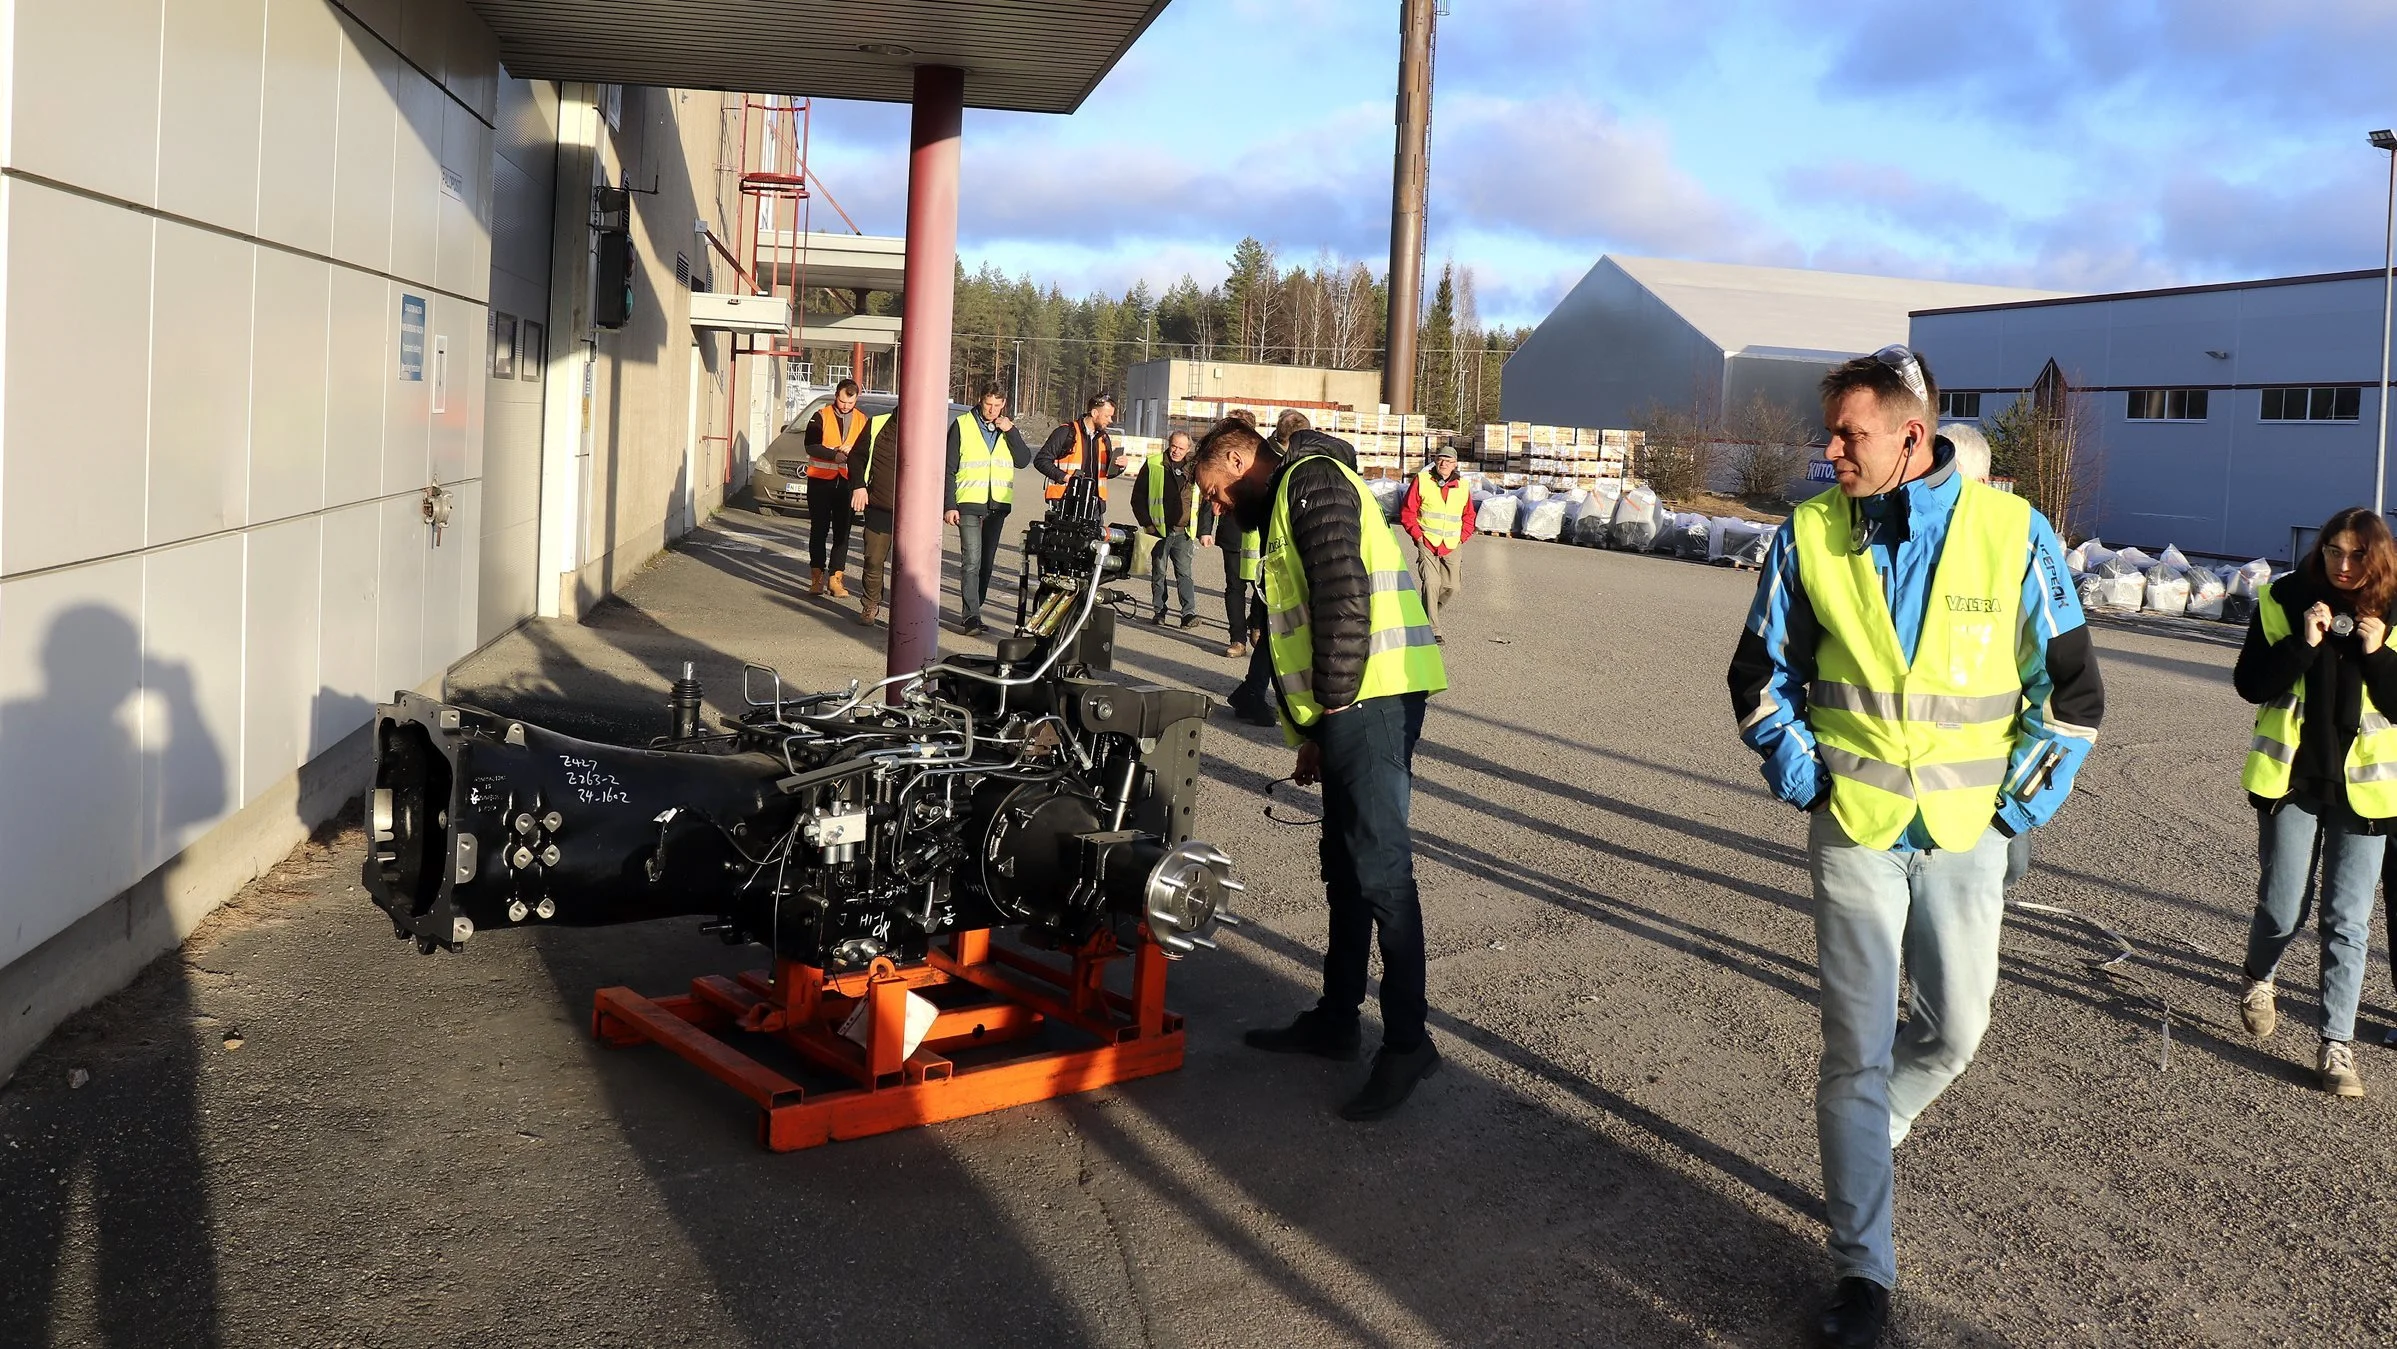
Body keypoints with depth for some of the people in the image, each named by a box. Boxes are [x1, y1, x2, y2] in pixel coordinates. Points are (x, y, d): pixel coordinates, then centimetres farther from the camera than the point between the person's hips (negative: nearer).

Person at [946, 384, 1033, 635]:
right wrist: (949, 505, -8)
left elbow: (1023, 461, -1)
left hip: (998, 504, 4)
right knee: (972, 560, -13)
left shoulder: (1008, 427, 10)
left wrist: (1011, 433, -12)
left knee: (987, 560, 10)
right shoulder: (963, 425, -1)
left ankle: (974, 610, 20)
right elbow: (949, 468, -1)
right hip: (969, 503, -4)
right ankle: (972, 617, -15)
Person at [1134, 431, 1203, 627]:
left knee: (1184, 572, -4)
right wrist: (1147, 523, -3)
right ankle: (1159, 612, 13)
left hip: (1183, 532, 1)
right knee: (1158, 572, 6)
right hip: (1159, 530, -1)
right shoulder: (1153, 465, 1)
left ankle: (1189, 613, -8)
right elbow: (1138, 497, 4)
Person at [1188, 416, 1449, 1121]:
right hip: (1353, 704, 11)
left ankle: (1407, 1041, -4)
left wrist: (1334, 698, -14)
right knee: (1346, 867, 15)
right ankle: (1336, 1018, 25)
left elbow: (1345, 594, -18)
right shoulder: (1288, 507, 28)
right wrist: (1314, 735, 25)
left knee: (1379, 868, -9)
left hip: (1370, 697, -11)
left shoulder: (1312, 481, -5)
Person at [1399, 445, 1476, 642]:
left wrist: (1461, 538, 6)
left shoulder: (1463, 486, 4)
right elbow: (1407, 511, -1)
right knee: (1431, 584, -15)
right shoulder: (1421, 480, -5)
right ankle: (1433, 630, -10)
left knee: (1452, 587, 3)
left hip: (1451, 546, 4)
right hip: (1427, 543, -4)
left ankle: (1429, 610, 32)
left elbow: (1469, 516, 17)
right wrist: (1417, 535, -7)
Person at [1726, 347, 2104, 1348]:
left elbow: (2072, 683, 1)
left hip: (1967, 832, 1)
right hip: (1855, 827, -1)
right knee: (1858, 1048, 0)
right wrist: (1799, 776, -2)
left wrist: (2024, 798, -2)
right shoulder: (1808, 535, -5)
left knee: (1955, 1031, 11)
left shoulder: (2013, 534, -8)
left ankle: (1864, 1134, 42)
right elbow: (1759, 673, 7)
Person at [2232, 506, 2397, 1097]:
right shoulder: (2284, 600, -3)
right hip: (2292, 781, 0)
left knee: (2348, 923, 2)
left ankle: (2336, 1043, 9)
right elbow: (2249, 683, -7)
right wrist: (2302, 644, -20)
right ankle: (2258, 981, 36)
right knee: (2282, 909, 5)